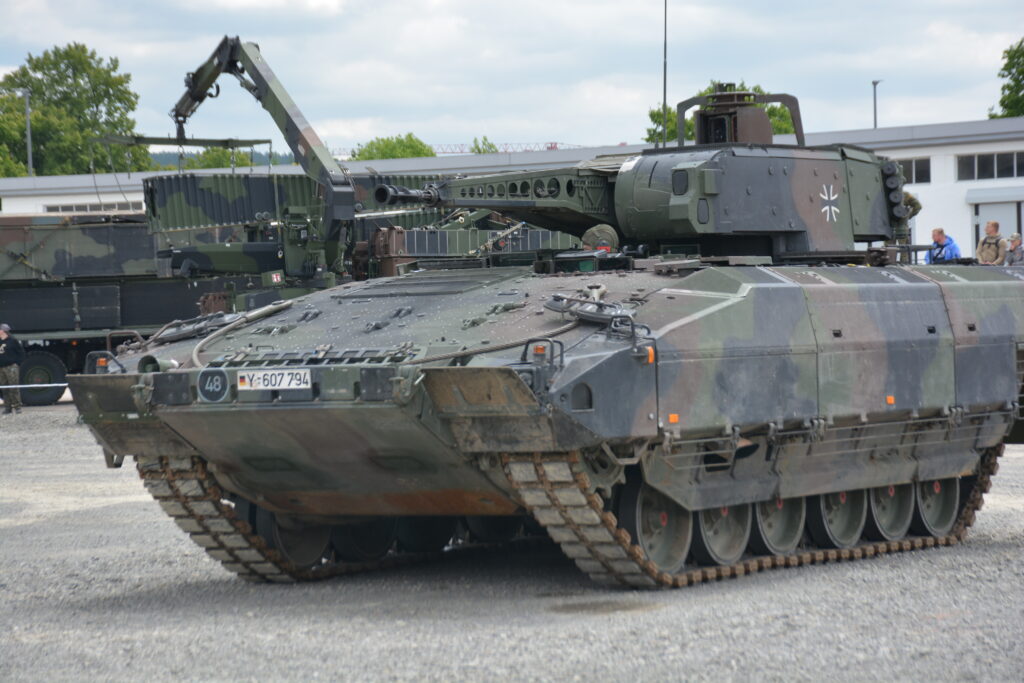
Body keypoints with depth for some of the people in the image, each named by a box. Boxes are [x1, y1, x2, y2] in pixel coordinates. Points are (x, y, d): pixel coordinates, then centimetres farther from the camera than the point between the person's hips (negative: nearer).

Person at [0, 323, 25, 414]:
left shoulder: (12, 341, -4)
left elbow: (21, 353, -1)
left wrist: (17, 363, -8)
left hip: (11, 367, -6)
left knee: (14, 388, -7)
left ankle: (17, 406, -4)